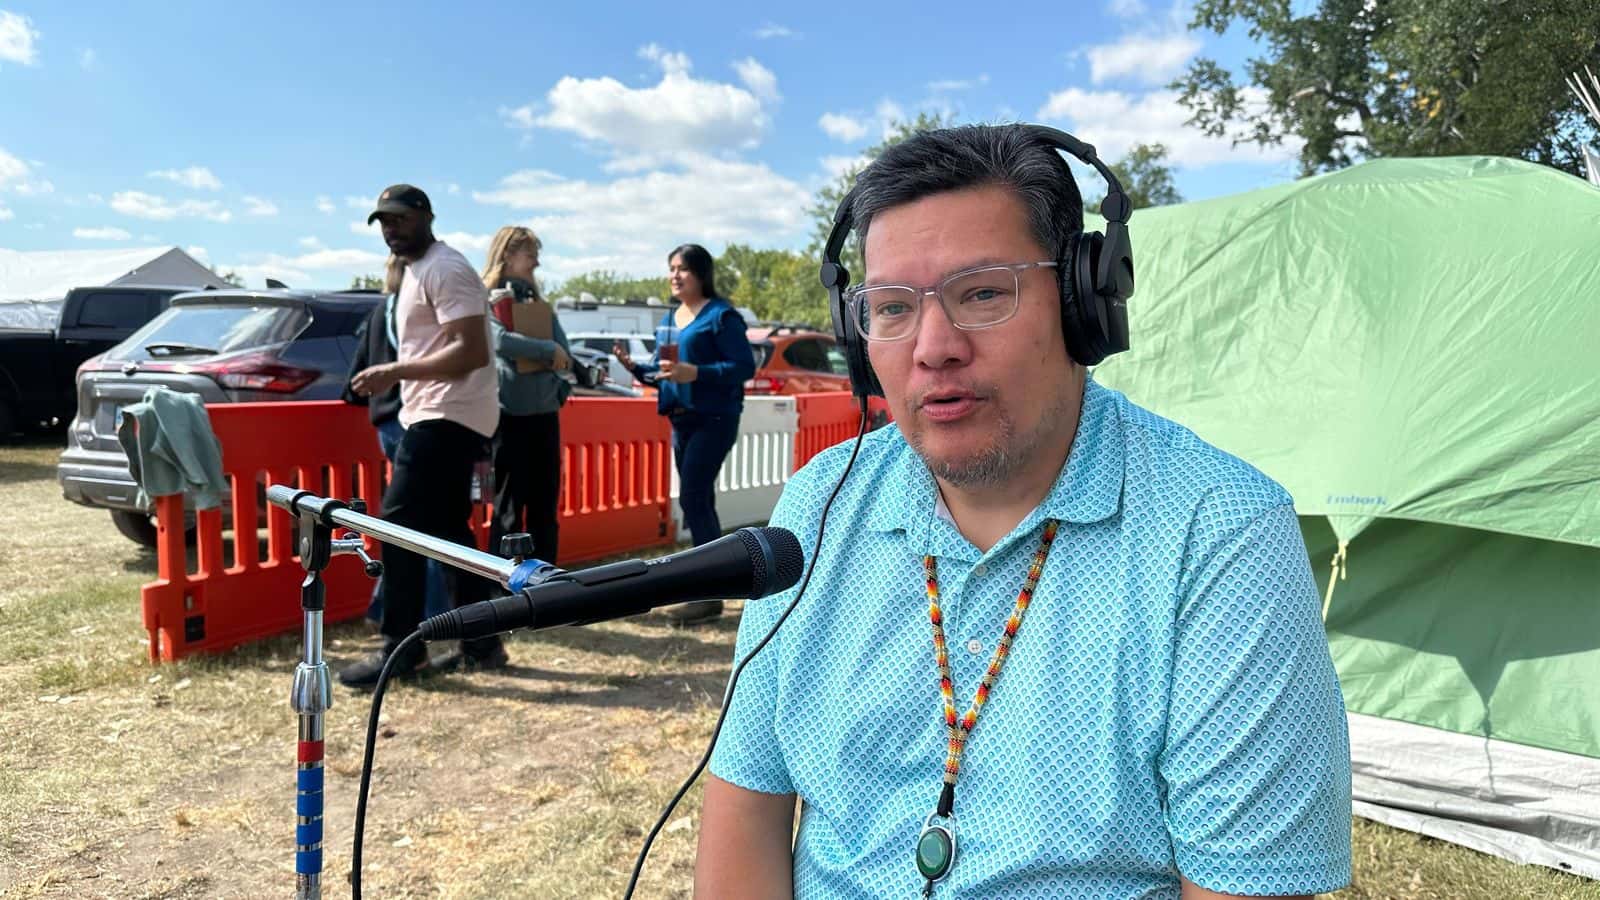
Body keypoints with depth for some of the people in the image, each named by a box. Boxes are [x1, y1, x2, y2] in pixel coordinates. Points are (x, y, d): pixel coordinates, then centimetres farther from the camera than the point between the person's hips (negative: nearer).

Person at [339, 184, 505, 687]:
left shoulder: (444, 270, -13)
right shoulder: (417, 271, 20)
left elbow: (471, 352, -23)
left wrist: (393, 372, -23)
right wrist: (395, 378, 18)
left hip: (446, 417, -11)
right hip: (439, 415, 11)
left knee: (399, 525, -11)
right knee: (450, 531, 11)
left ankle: (401, 649, -4)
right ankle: (480, 643, 17)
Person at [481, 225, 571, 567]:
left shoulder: (538, 303, 16)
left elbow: (564, 356, 9)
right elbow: (501, 341, -20)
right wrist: (548, 350, -11)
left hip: (545, 413, 6)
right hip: (508, 415, -6)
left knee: (546, 509, 8)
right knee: (508, 510, 0)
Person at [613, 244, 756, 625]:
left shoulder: (721, 315, -10)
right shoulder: (671, 318, 14)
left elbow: (745, 366, -16)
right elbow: (662, 372, 17)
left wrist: (695, 373, -26)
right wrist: (633, 366, -2)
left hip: (713, 419, -8)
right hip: (681, 419, 8)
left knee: (692, 499, -13)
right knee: (700, 502, 12)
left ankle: (709, 595, -8)